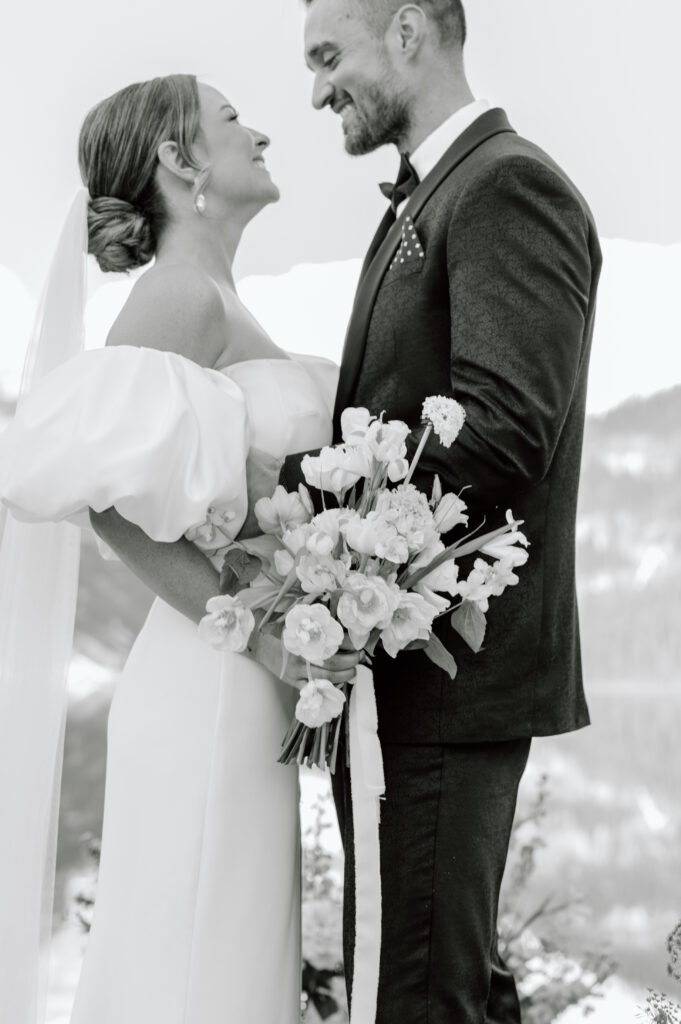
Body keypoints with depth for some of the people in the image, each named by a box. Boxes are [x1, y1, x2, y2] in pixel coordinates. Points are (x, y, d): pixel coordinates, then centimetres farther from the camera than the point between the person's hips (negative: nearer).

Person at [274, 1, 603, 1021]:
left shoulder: (510, 187, -12)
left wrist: (288, 487, -21)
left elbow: (501, 432, -23)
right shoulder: (423, 204, 18)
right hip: (410, 662, 10)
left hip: (456, 669, -10)